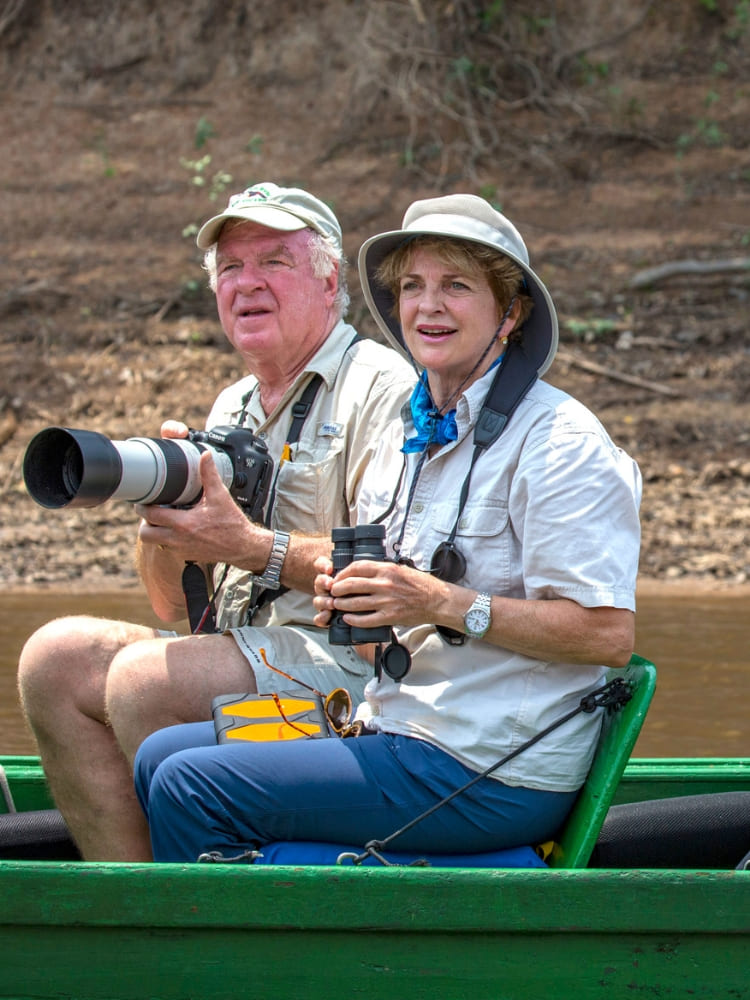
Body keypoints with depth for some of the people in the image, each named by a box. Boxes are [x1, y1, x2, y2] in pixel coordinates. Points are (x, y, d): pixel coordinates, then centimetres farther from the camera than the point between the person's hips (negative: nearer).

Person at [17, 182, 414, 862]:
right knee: (56, 655, -10)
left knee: (146, 678, -28)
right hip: (243, 651, 8)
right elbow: (174, 607, 19)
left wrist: (252, 547, -22)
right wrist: (162, 523, -3)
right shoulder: (231, 409, 21)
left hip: (353, 661, -8)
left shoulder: (379, 386, -4)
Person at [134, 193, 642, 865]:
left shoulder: (559, 441, -12)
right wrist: (341, 591, -1)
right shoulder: (405, 435, 14)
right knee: (161, 755, 8)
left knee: (190, 789, -14)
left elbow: (610, 633, -20)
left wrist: (444, 603, -24)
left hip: (493, 774, -9)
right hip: (399, 728, 9)